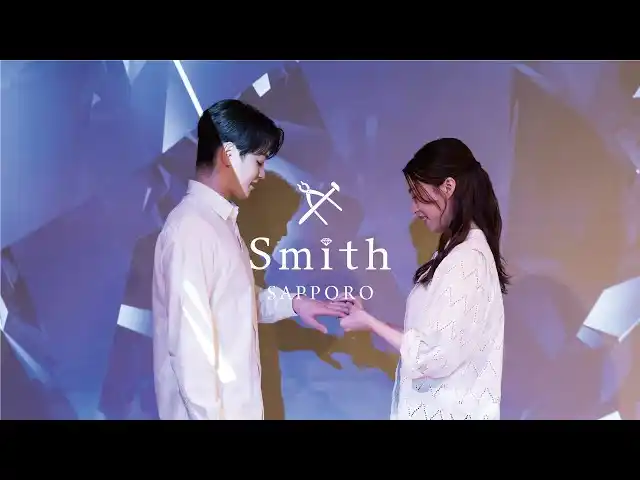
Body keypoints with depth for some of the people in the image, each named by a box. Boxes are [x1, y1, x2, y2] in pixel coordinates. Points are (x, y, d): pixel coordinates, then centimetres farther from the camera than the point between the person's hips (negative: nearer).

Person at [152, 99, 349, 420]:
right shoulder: (191, 229, -22)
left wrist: (292, 304, 9)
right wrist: (211, 417, -21)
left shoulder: (220, 221, 9)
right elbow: (189, 346, -24)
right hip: (210, 410, -9)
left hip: (234, 406, 9)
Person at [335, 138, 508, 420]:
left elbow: (435, 356, -22)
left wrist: (370, 323, -11)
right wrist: (366, 315, 3)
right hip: (437, 404, 9)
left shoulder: (466, 260, -21)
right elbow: (431, 332, 8)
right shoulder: (460, 250, 9)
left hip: (447, 409, -9)